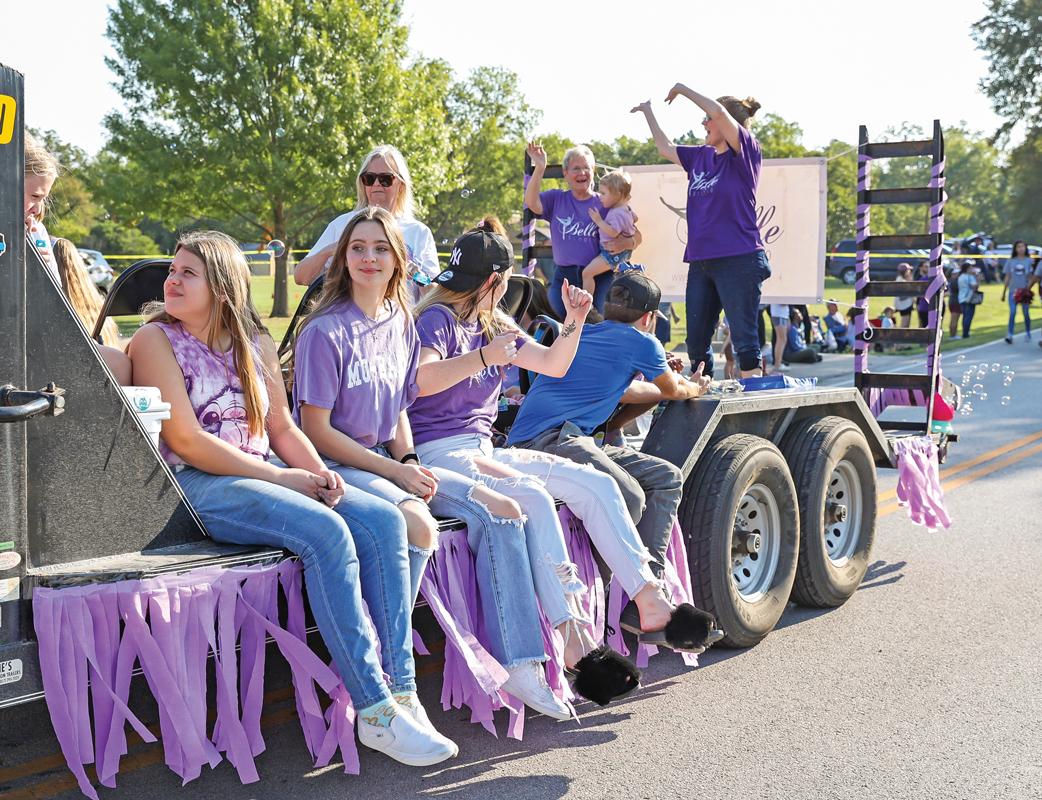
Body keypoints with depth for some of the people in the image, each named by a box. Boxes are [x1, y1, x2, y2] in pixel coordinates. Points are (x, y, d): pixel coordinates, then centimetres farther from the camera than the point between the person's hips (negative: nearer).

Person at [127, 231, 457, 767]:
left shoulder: (255, 342, 18)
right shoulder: (156, 338, 0)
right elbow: (185, 440, -10)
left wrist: (320, 473, -5)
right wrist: (282, 478, -14)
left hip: (266, 475, 6)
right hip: (197, 486, -6)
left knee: (383, 520, -17)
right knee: (326, 531, -30)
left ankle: (400, 688, -21)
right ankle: (375, 711, -28)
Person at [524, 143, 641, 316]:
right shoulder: (556, 199, 8)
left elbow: (636, 236, 6)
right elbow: (532, 202, -13)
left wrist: (624, 243, -17)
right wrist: (539, 168, -22)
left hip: (599, 277, -1)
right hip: (564, 277, 1)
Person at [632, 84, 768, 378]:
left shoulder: (747, 151, -5)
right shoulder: (701, 156, 15)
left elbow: (719, 112, -20)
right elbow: (665, 148, 31)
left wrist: (684, 89, -8)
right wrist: (648, 111, 35)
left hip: (738, 261, -8)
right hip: (701, 262, 8)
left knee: (744, 338, -8)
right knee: (696, 341, 10)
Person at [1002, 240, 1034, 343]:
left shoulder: (1029, 261, 2)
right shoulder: (1010, 261, 6)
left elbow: (1031, 277, 0)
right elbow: (1007, 277, 8)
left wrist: (1028, 288, -14)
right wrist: (1004, 292, 7)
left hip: (1024, 291, 0)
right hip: (1013, 291, 0)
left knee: (1026, 313, 8)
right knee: (1012, 312, -11)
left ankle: (1028, 333, 23)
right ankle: (1009, 335, -14)